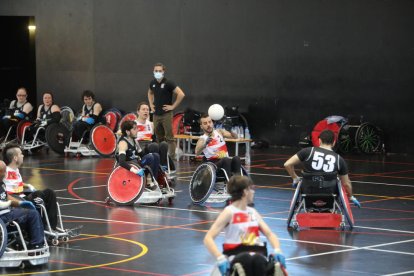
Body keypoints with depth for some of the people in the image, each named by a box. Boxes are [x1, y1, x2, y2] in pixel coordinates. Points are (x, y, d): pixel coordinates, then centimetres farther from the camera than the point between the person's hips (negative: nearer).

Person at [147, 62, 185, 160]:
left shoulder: (168, 83, -12)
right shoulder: (153, 83, 7)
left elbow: (181, 94, -18)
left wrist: (173, 106, -15)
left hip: (166, 114, -6)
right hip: (156, 114, 6)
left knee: (169, 137, -5)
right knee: (159, 137, 13)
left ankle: (172, 157, -4)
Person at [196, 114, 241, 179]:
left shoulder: (219, 132, 12)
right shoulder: (202, 139, 0)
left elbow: (235, 136, -1)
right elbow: (197, 152, -20)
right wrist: (205, 143, -40)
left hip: (227, 162, 4)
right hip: (213, 164, -4)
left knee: (236, 158, -28)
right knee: (226, 160, -34)